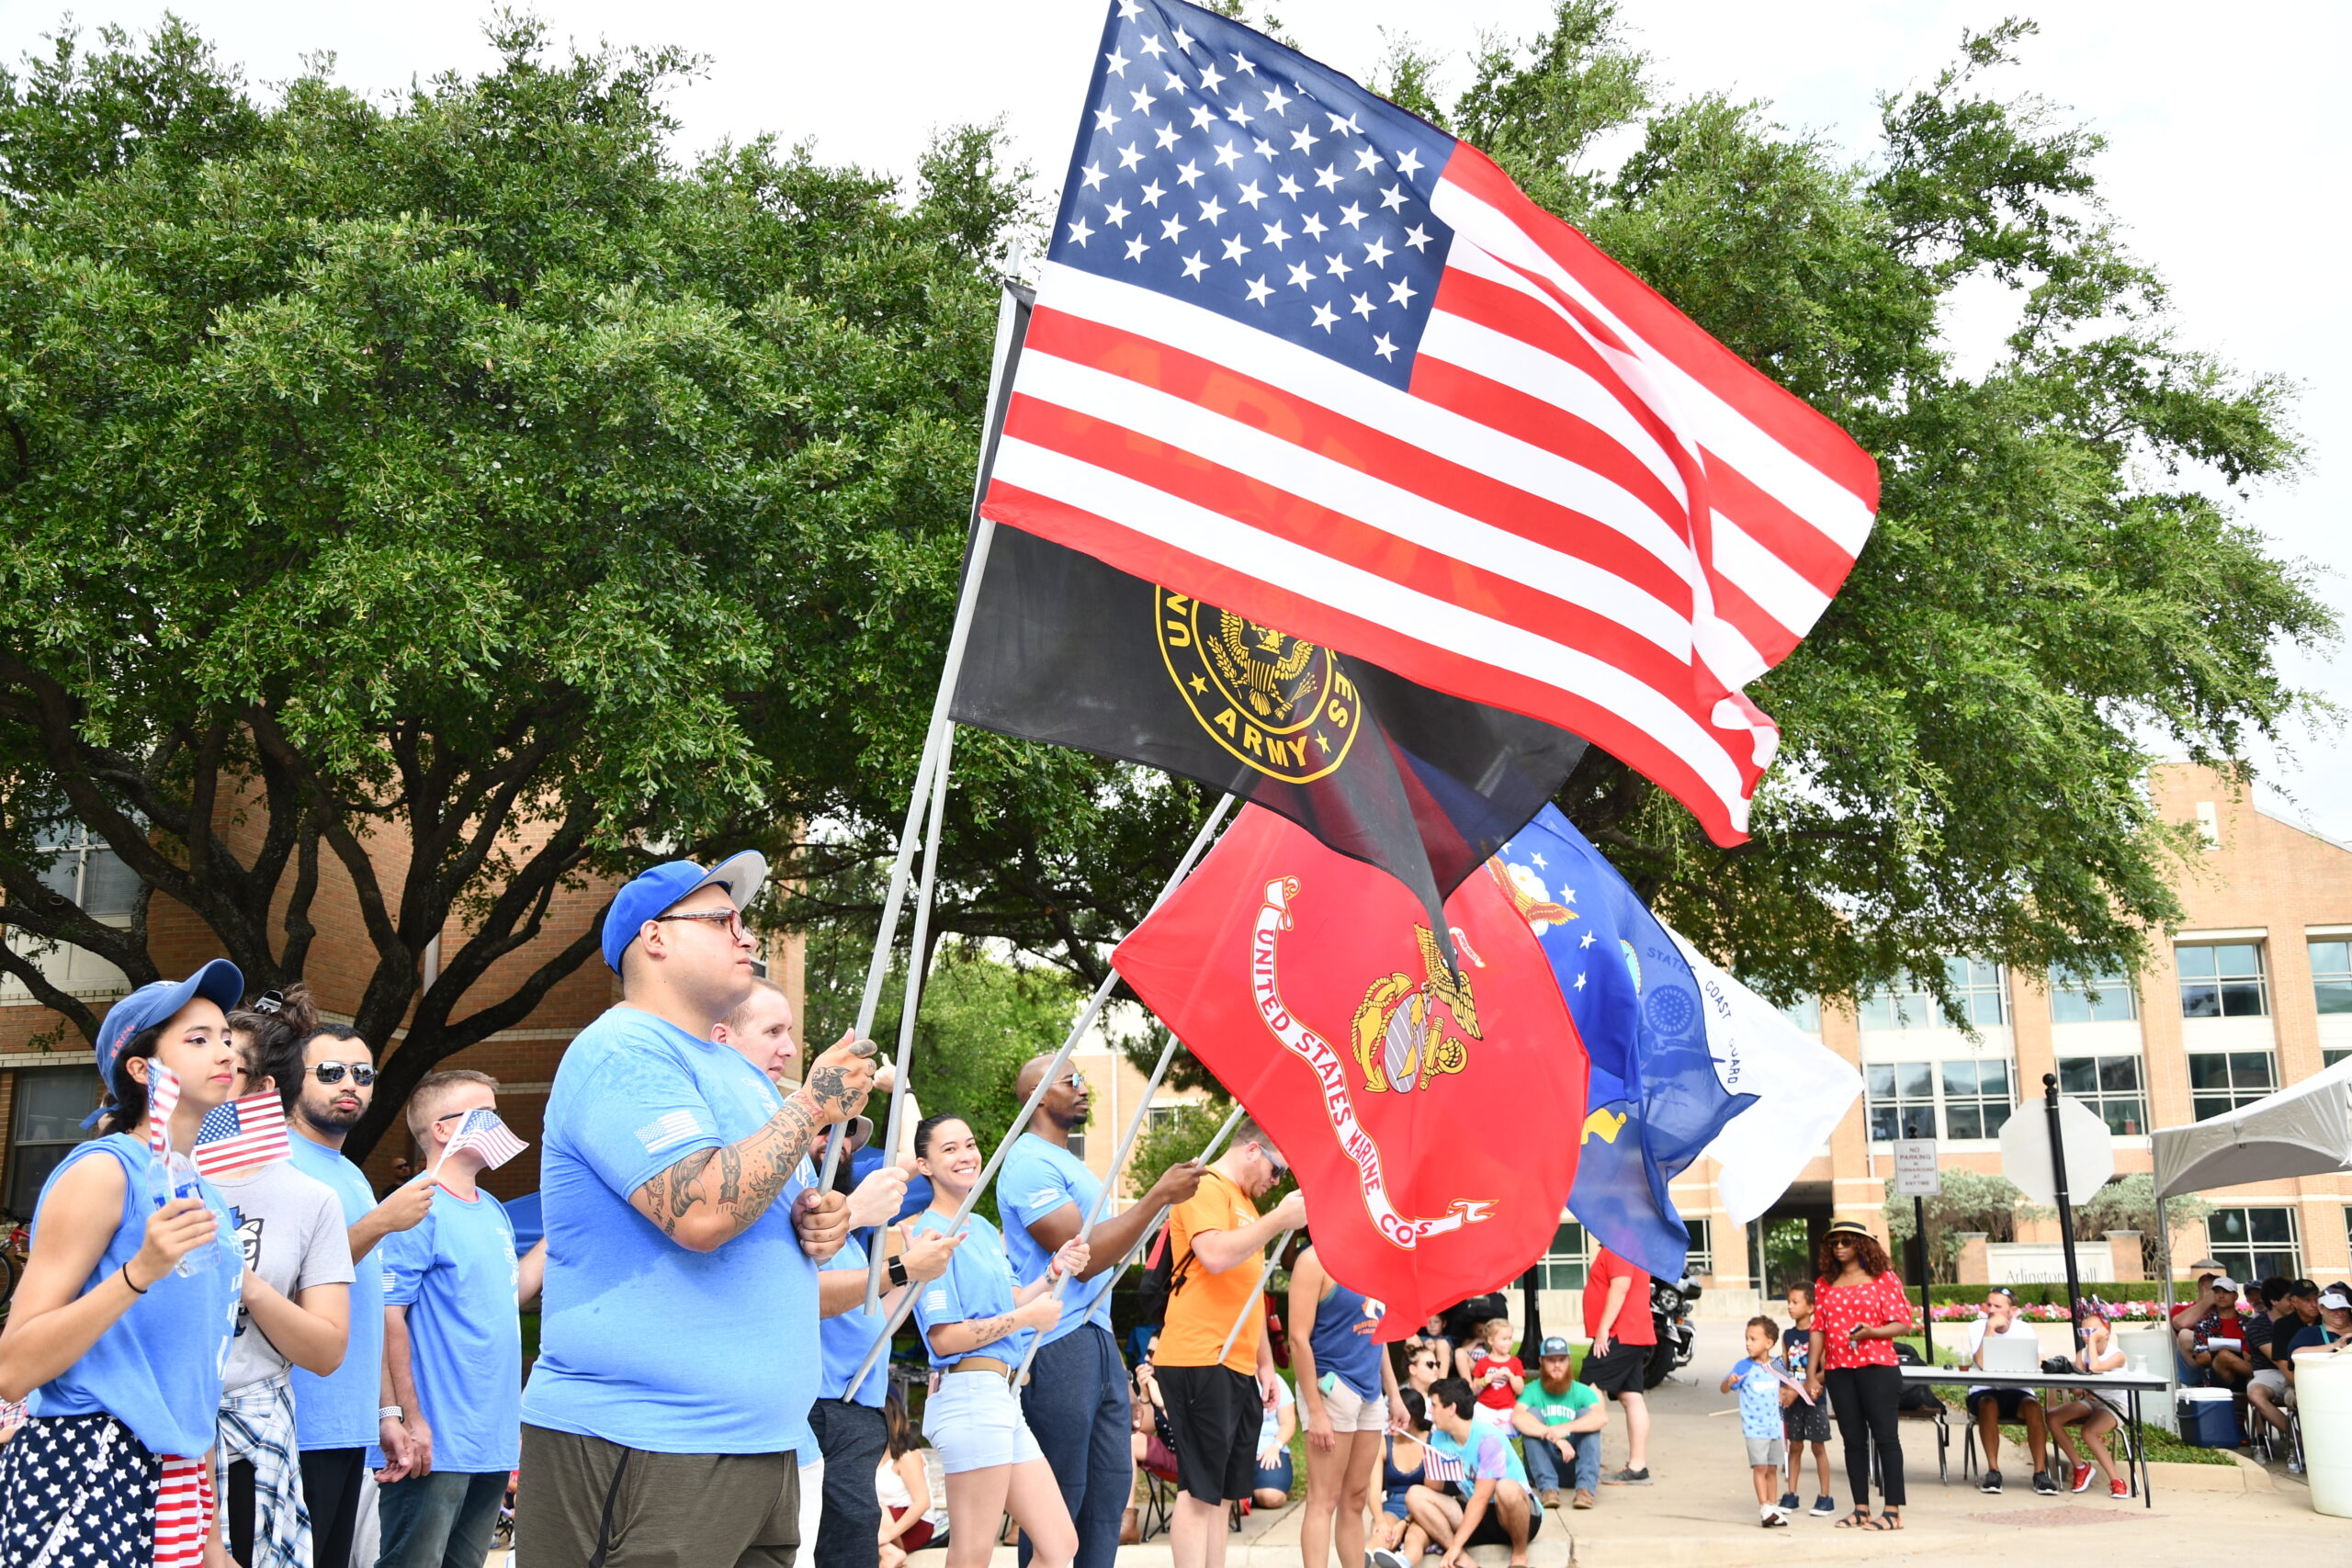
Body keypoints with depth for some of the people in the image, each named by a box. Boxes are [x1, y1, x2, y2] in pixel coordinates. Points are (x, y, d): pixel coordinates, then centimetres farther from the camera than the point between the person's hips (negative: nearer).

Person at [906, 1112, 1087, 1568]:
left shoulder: (984, 1229, 17)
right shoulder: (931, 1234, -10)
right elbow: (944, 1338, -16)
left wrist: (1055, 1272, 4)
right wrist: (1027, 1317, -10)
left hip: (1004, 1396, 9)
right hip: (971, 1394, -9)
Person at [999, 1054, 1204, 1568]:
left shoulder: (1069, 1163, 19)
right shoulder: (1031, 1162, -12)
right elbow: (1082, 1255, -19)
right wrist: (1159, 1195, -20)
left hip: (1099, 1340, 10)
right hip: (1059, 1346, -10)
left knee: (1111, 1486, 10)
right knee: (1059, 1501, -4)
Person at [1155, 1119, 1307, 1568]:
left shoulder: (1245, 1203, 23)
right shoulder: (1206, 1188, -7)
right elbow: (1216, 1256, -24)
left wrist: (1265, 1363, 22)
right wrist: (1280, 1219, -15)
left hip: (1237, 1367, 10)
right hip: (1200, 1363, -10)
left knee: (1221, 1493, 9)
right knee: (1199, 1491, -9)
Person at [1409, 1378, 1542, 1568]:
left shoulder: (1487, 1437, -20)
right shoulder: (1439, 1438, 0)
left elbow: (1481, 1498, -24)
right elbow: (1432, 1490, 1)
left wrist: (1455, 1545, -26)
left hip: (1520, 1516, -6)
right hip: (1477, 1516, 6)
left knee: (1506, 1488, -40)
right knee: (1415, 1495, -13)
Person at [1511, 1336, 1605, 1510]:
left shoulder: (1582, 1391, 0)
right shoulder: (1532, 1391, -2)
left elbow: (1602, 1417, -22)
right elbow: (1517, 1418, -25)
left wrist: (1566, 1428, -38)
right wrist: (1555, 1437, -36)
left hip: (1576, 1459, 0)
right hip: (1543, 1462, 0)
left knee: (1587, 1413, -19)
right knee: (1532, 1413, -21)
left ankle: (1586, 1487, -31)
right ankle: (1548, 1488, -32)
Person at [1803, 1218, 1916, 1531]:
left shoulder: (1884, 1279, 2)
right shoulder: (1824, 1285, 13)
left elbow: (1902, 1324, -3)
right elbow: (1818, 1329, 12)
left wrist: (1870, 1332, -20)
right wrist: (1811, 1374, 7)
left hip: (1877, 1367, -4)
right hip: (1838, 1370, 4)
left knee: (1885, 1436, -4)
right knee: (1853, 1440, 7)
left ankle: (1893, 1511, -1)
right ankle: (1861, 1509, 12)